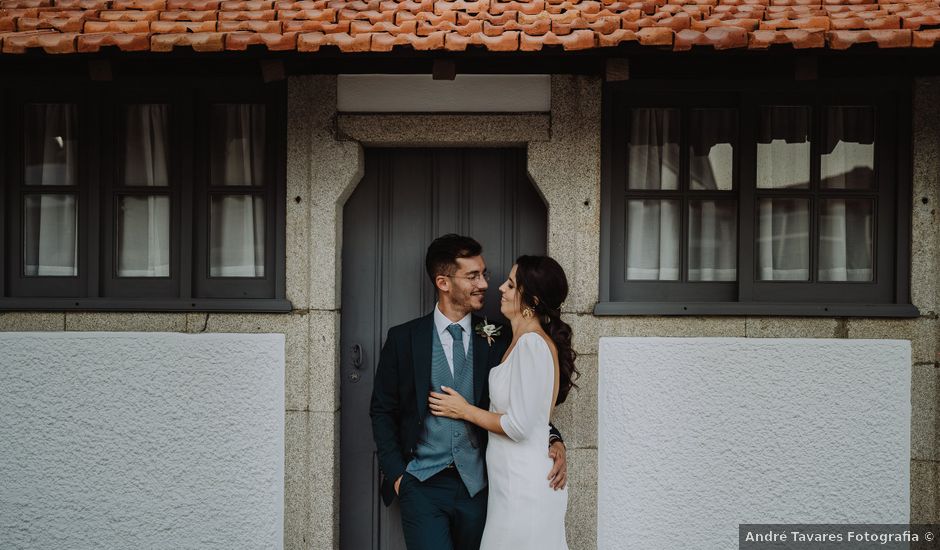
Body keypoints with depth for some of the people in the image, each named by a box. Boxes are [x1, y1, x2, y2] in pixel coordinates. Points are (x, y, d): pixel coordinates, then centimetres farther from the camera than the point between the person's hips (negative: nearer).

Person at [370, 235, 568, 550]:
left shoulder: (498, 341, 3)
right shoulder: (403, 339, 1)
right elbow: (382, 411, 6)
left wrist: (553, 442, -12)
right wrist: (396, 474, 0)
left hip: (478, 486, 1)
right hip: (422, 485, -1)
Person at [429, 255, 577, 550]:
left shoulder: (532, 343, -18)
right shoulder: (528, 340, 12)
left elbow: (519, 426, -20)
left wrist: (465, 411, -8)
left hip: (524, 486, -9)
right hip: (520, 480, 9)